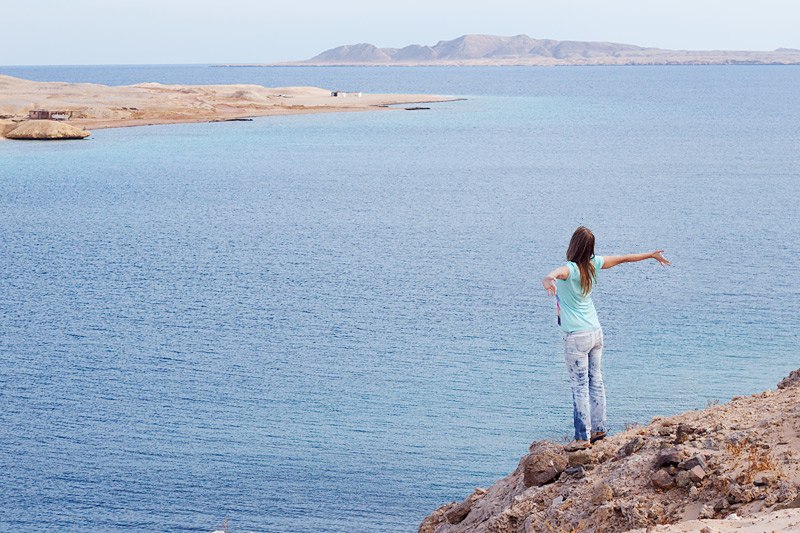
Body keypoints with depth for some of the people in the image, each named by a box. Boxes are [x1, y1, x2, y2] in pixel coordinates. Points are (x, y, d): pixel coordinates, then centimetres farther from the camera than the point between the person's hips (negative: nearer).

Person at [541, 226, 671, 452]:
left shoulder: (571, 268, -21)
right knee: (595, 381, 15)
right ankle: (598, 428, 24)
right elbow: (624, 258, 15)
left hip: (576, 337, -8)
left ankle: (583, 437, -3)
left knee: (579, 387, -4)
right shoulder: (593, 264, 0)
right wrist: (651, 255, 30)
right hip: (596, 332, 8)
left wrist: (549, 278, -69)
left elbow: (559, 272, -46)